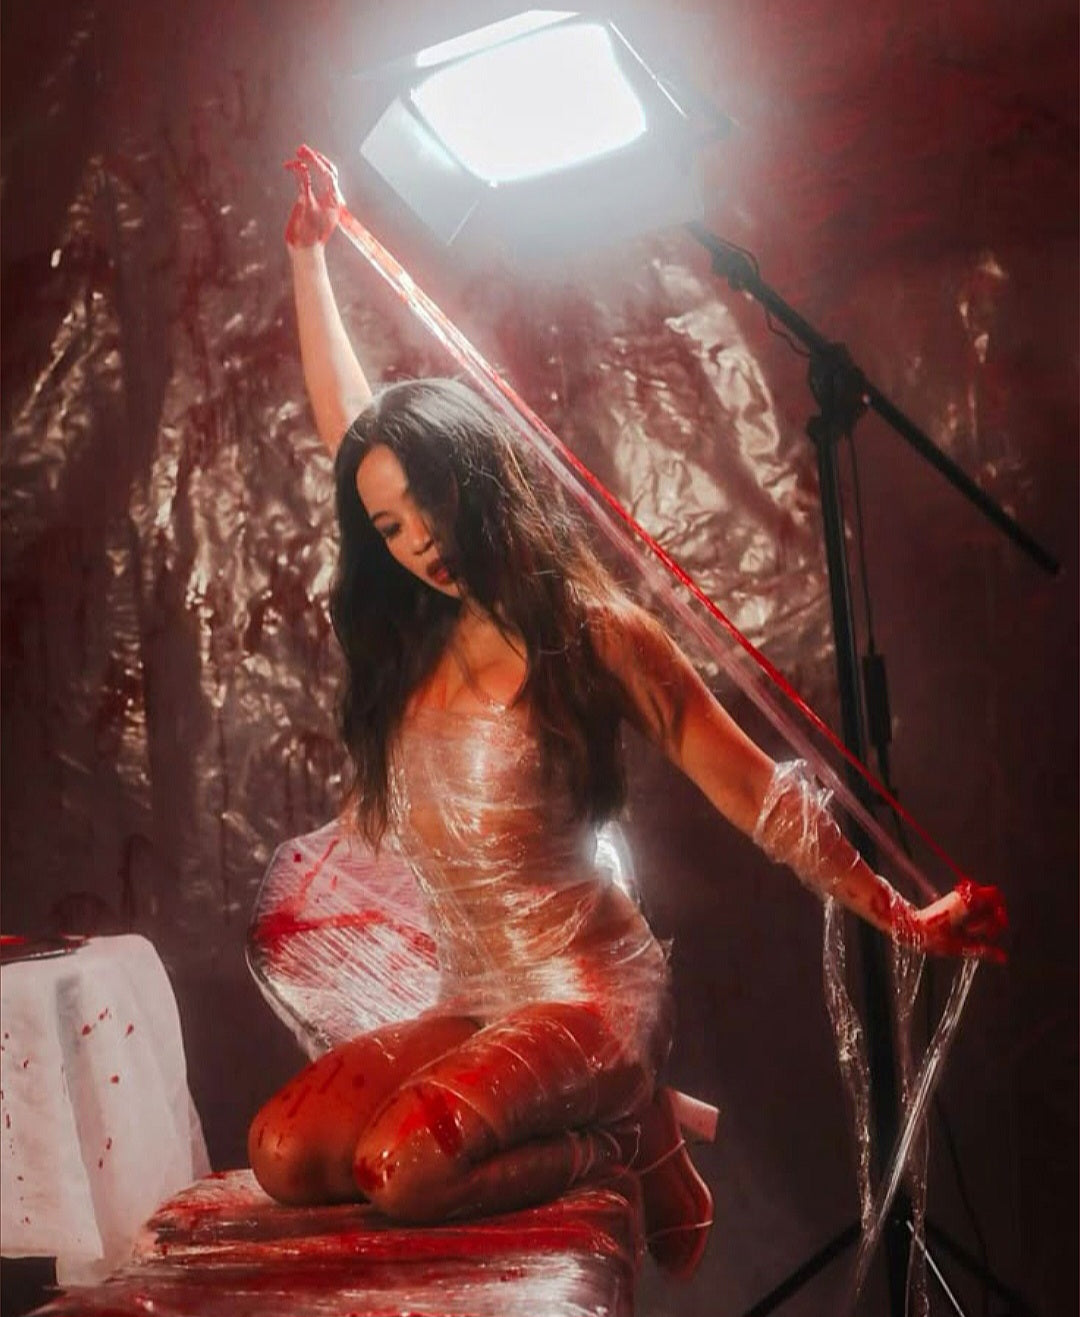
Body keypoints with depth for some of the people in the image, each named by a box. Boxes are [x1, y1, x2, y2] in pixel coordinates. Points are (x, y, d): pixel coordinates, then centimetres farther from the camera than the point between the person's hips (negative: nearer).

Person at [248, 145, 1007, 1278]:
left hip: (591, 993, -6)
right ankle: (595, 1116, 3)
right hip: (471, 1005, 6)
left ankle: (632, 1140, 1)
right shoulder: (407, 645, 9)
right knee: (281, 1156, -15)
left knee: (401, 1169, -28)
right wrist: (308, 254, 23)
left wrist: (899, 916, -6)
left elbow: (751, 789, -3)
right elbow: (346, 422, 18)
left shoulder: (592, 632, -5)